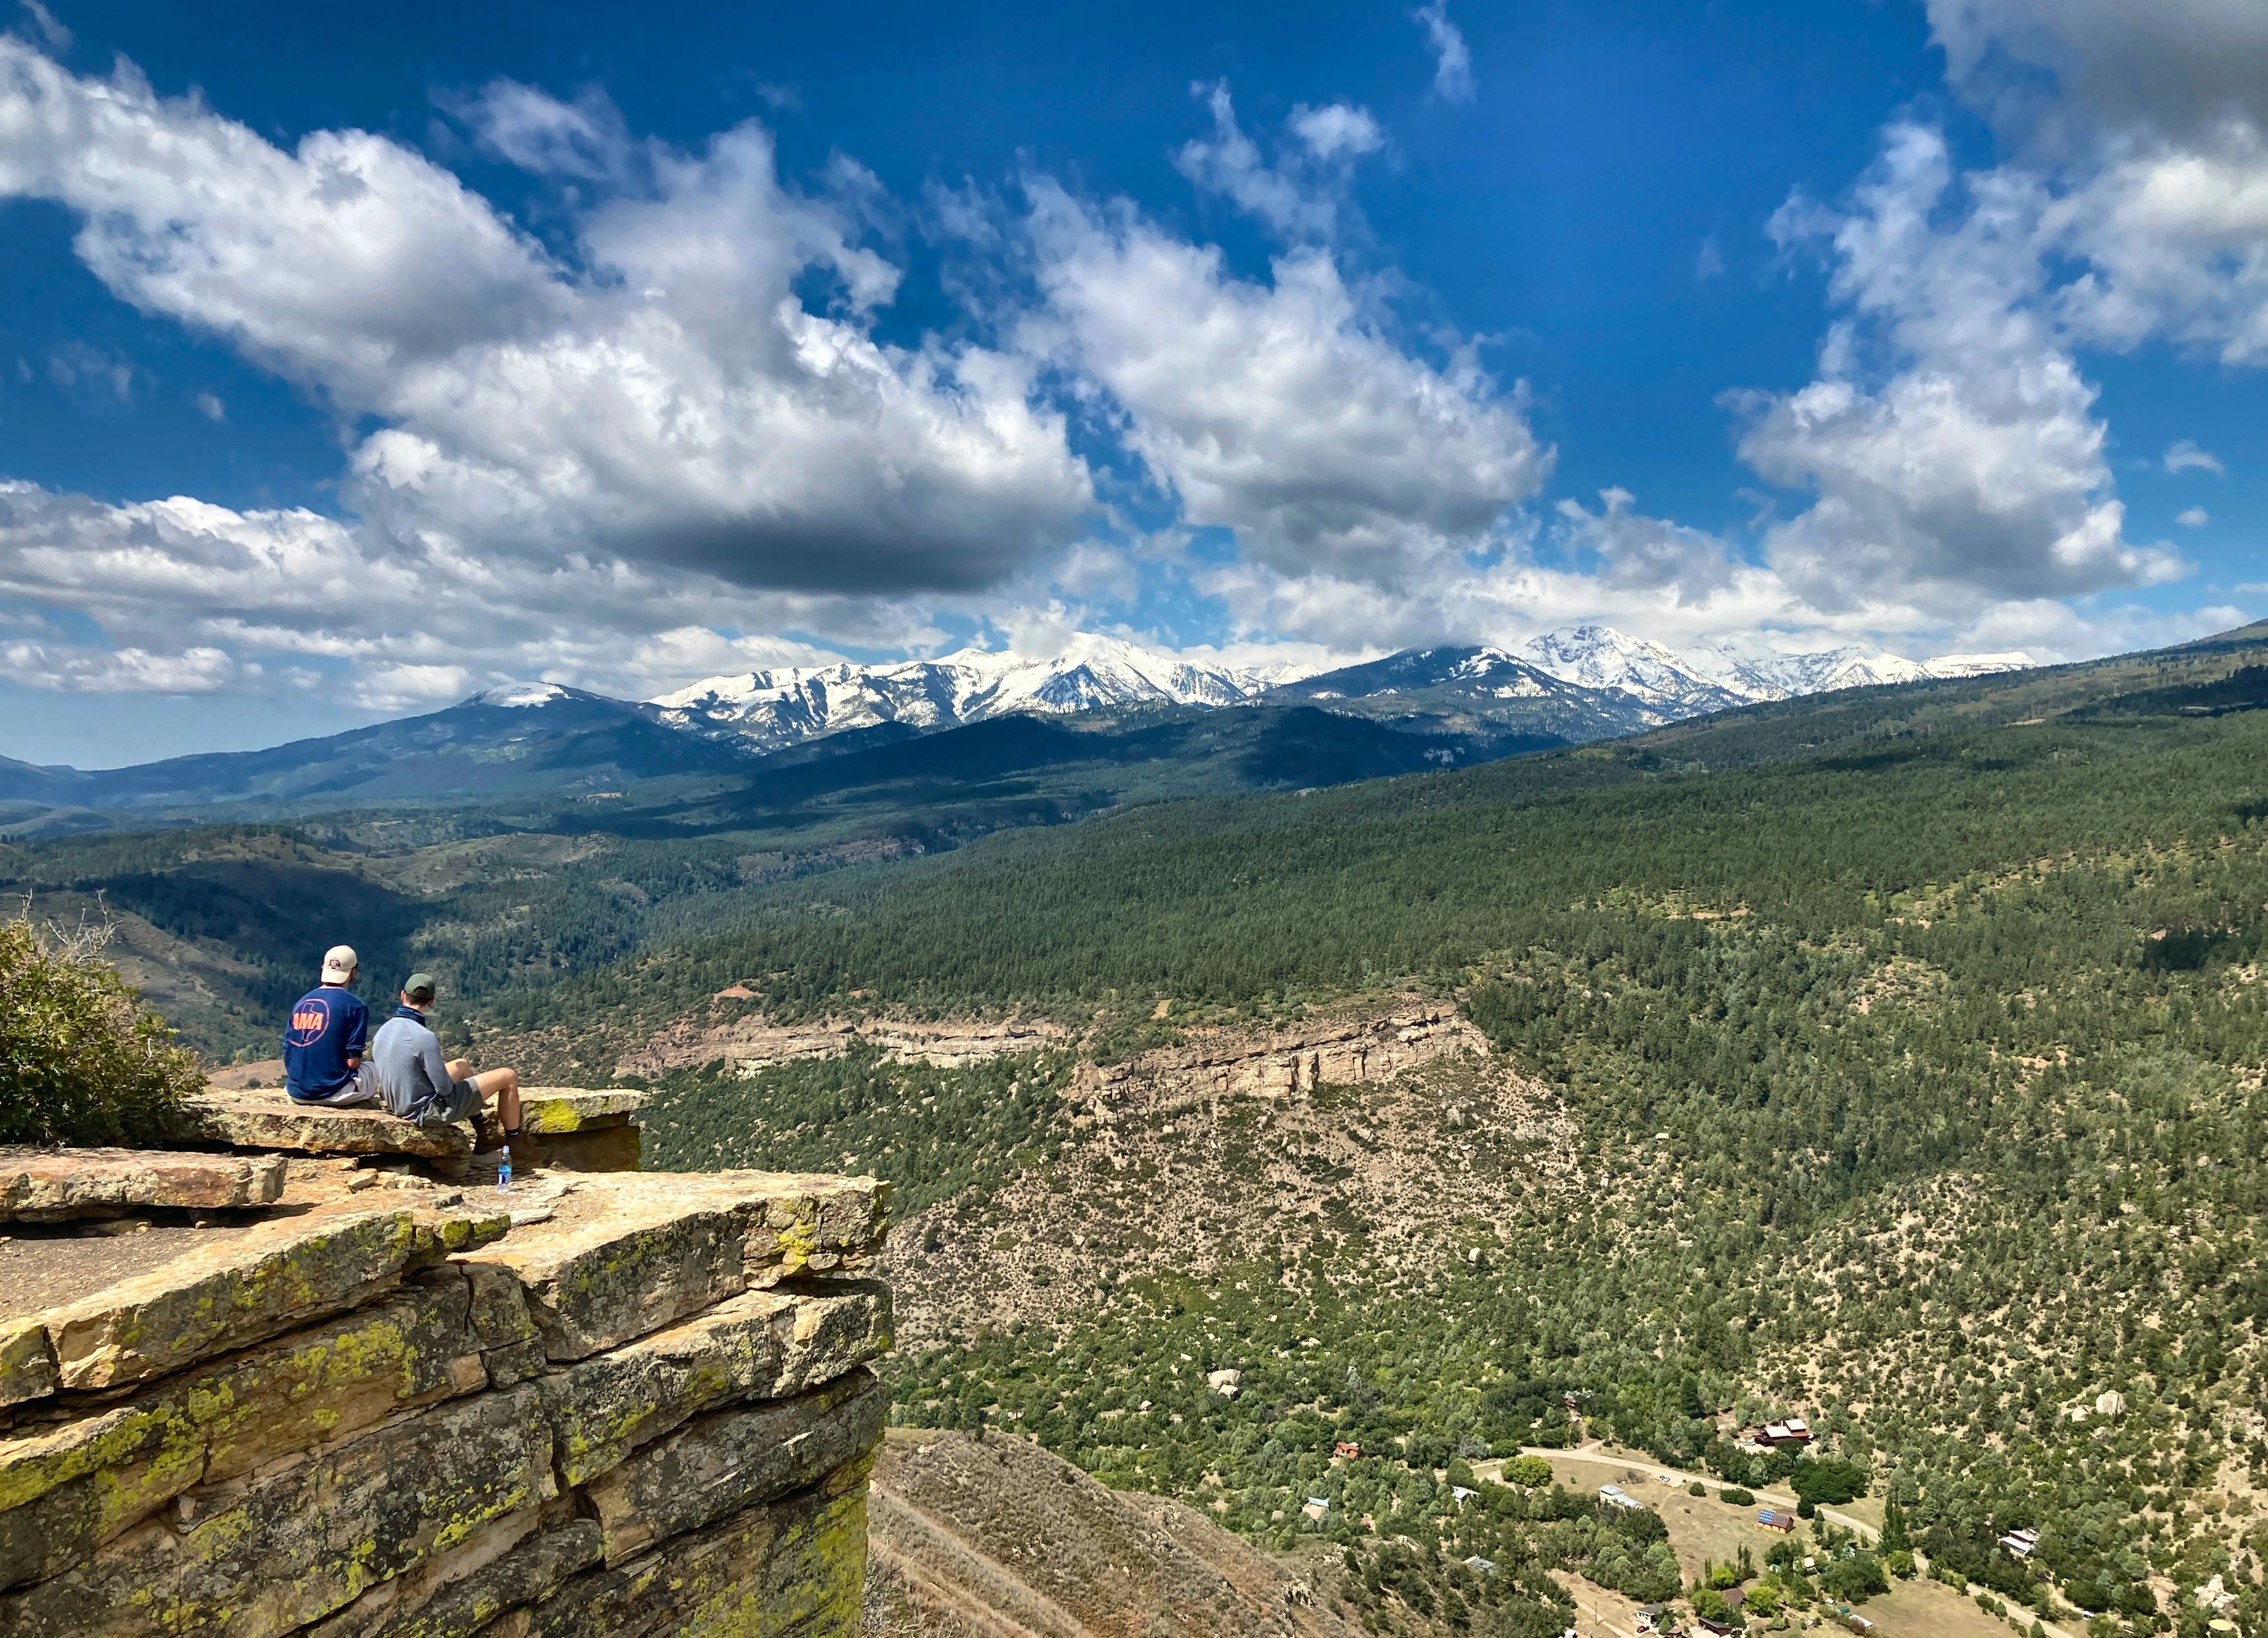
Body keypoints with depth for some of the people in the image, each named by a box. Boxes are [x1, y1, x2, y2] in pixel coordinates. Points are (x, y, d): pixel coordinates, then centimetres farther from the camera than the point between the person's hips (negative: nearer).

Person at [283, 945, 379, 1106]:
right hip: (331, 1091, -6)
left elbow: (288, 1057, 10)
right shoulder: (354, 1005, -8)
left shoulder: (300, 1003, 9)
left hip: (296, 1093, 6)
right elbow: (353, 1062, -10)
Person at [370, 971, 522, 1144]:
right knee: (509, 1077, 0)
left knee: (463, 1065, 31)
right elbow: (445, 1088, -24)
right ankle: (513, 1141, 15)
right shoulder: (426, 1038, -27)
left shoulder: (383, 1031, -3)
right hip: (432, 1111, -8)